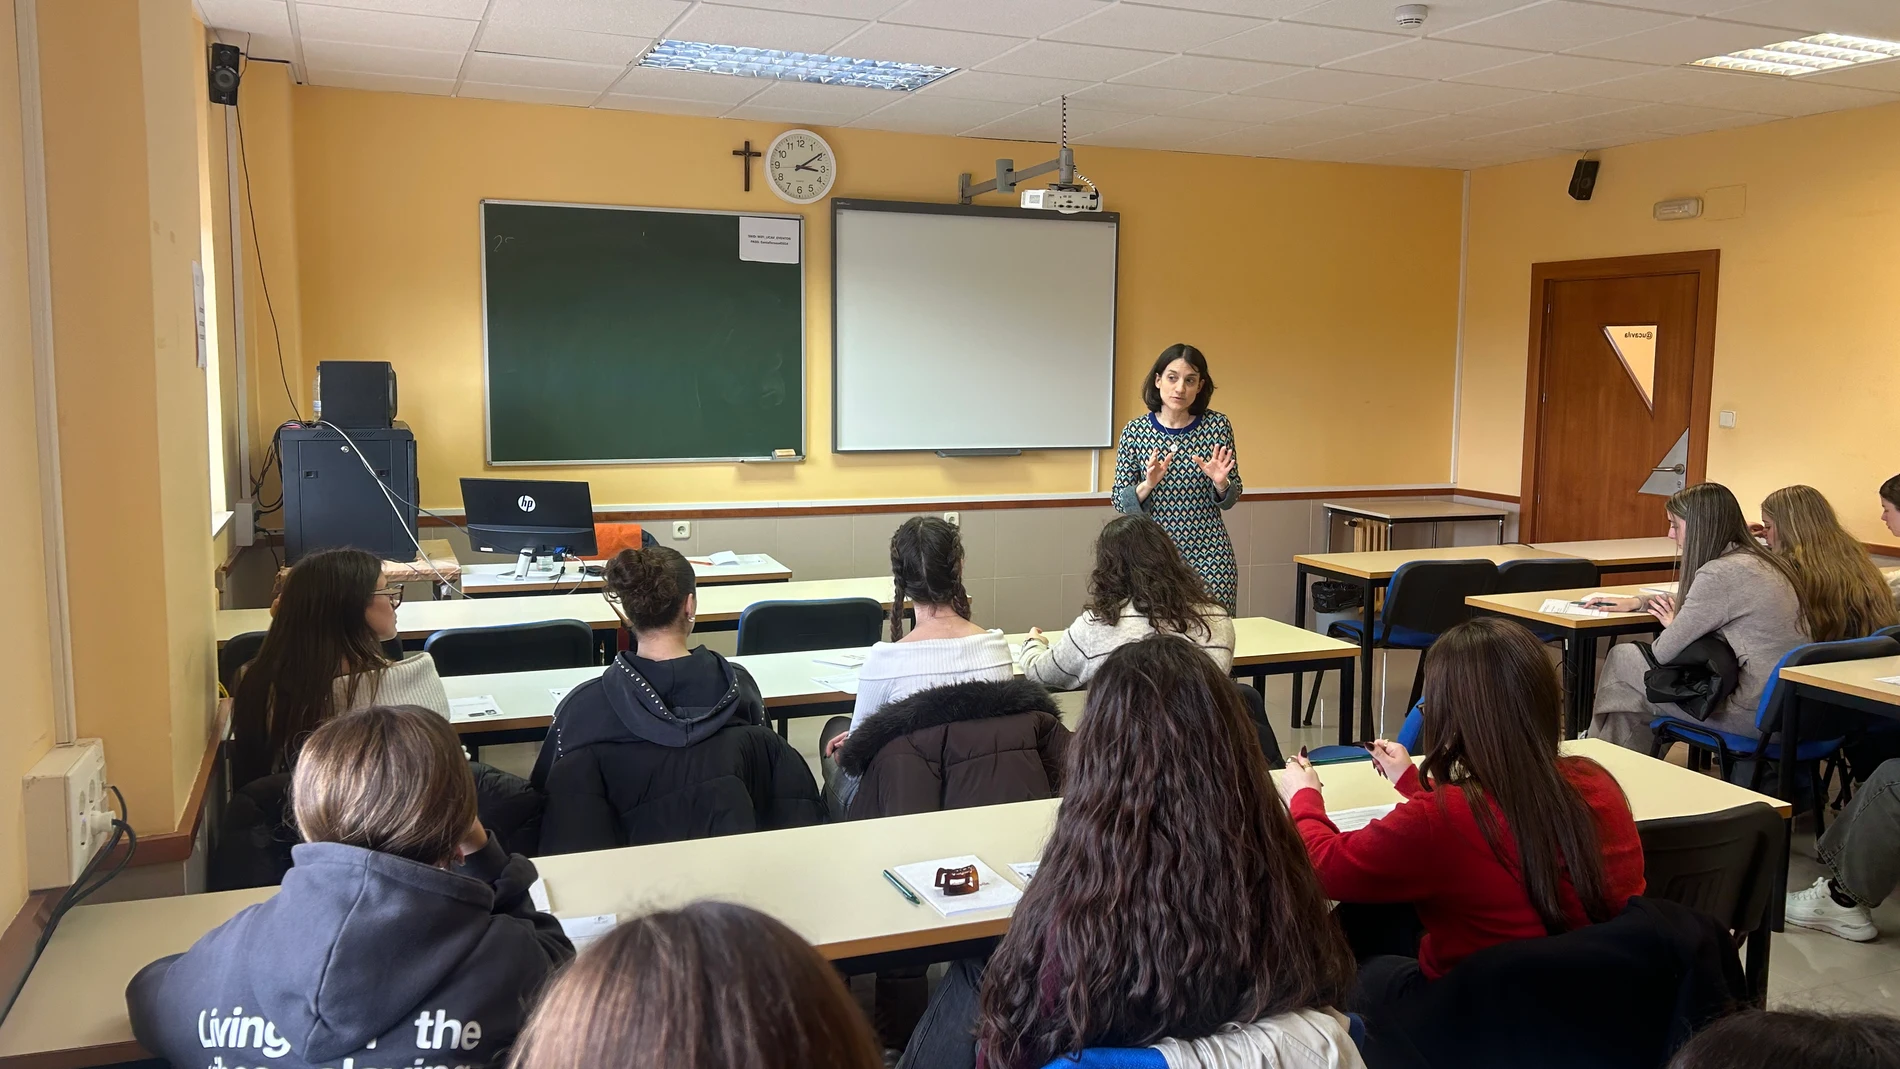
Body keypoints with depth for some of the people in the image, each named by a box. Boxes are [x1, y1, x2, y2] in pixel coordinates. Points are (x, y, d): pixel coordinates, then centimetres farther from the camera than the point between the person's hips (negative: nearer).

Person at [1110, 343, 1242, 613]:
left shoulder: (1217, 425, -1)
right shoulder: (1134, 430, -2)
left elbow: (1230, 499, 5)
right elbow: (1120, 502, -1)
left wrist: (1220, 483, -16)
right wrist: (1148, 485, -19)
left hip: (1209, 554, 0)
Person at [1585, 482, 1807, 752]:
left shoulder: (1720, 572, -18)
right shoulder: (1758, 561, 10)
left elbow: (1664, 653, -14)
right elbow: (1699, 601, 31)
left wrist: (1671, 624, 7)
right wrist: (1637, 602, 23)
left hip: (1757, 712, -9)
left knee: (1621, 659, 3)